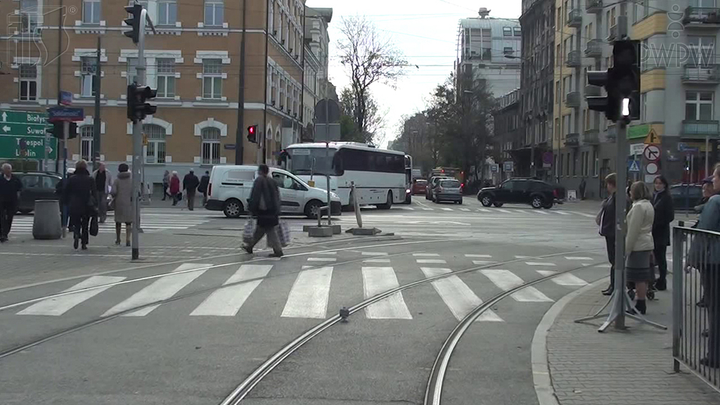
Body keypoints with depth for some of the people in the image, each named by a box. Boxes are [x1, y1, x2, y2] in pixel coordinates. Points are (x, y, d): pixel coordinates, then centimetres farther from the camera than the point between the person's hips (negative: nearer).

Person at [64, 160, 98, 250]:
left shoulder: (71, 179, 0)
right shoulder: (90, 179, -2)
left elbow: (66, 193, 3)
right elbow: (94, 193, -2)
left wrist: (68, 203, 11)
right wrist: (95, 205, 1)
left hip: (74, 206, 0)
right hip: (86, 206, 0)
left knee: (76, 223, 11)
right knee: (85, 225, 10)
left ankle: (76, 234, -20)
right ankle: (84, 243, 8)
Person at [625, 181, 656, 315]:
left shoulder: (639, 207, -16)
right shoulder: (648, 205, 15)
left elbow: (634, 230, -18)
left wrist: (627, 249, -14)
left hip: (638, 246, -10)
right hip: (647, 245, 10)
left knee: (639, 278, -6)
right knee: (643, 278, 13)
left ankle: (640, 306, -2)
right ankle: (640, 303, 19)